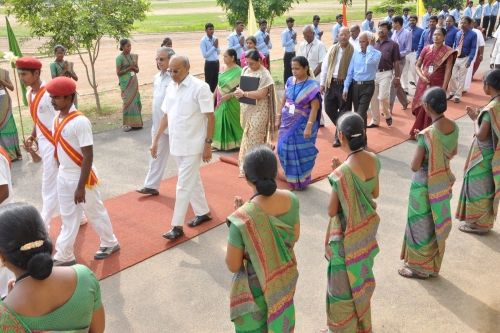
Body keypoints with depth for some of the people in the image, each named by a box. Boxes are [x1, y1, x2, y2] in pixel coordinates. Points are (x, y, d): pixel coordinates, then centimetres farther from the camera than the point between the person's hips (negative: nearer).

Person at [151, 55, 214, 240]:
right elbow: (166, 116, 12)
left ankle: (177, 226, 7)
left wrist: (208, 144, -14)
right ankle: (203, 212, 35)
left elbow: (210, 117, -13)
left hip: (192, 145, -7)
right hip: (176, 144, 7)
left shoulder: (200, 87, -15)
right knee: (193, 180, 19)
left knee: (184, 185, -2)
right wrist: (156, 140, 11)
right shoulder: (171, 87, 6)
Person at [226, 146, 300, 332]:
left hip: (256, 288, -4)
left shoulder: (242, 218, -33)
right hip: (285, 279, 4)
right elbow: (294, 238, 0)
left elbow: (233, 265, -19)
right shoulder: (291, 200, -18)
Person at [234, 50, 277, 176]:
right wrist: (239, 91, -7)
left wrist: (244, 94, -22)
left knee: (255, 138, -2)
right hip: (246, 109, 7)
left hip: (258, 111, -6)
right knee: (247, 136, 14)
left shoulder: (264, 75, -14)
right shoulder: (245, 70, 7)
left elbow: (261, 94, -22)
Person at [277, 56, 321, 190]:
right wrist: (278, 117, 10)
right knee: (284, 149, 10)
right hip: (287, 122, 6)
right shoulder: (290, 81, 3)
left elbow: (315, 107, -17)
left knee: (301, 152, 4)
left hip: (302, 124, -5)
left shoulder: (312, 85, -14)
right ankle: (291, 177, 30)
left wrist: (309, 126, -23)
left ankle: (301, 180, 21)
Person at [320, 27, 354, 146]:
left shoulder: (353, 50, -6)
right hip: (331, 83, 5)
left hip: (345, 84, -5)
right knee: (329, 108, 10)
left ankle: (339, 136, 13)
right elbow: (325, 66, 11)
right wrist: (322, 83, 8)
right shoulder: (332, 49, 8)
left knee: (344, 110, 1)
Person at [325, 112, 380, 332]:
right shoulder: (373, 160, -8)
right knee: (360, 277, 27)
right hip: (367, 230, 7)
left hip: (348, 236, -7)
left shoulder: (342, 172, -30)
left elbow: (332, 211, -19)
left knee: (344, 284, 14)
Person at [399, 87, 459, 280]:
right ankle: (433, 265, 36)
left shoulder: (426, 134, -28)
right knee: (438, 226, 20)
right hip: (443, 184, 7)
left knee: (421, 226, 11)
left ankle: (420, 267, 26)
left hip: (425, 187, -7)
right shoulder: (453, 127, -5)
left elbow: (415, 167, -21)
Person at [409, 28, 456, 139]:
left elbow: (448, 71, -10)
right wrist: (422, 76, -11)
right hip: (423, 84, 3)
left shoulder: (448, 52, -7)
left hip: (437, 85, -3)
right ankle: (418, 132, 27)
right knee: (420, 108, 11)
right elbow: (417, 65, 8)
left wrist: (443, 89, -15)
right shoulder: (426, 49, 2)